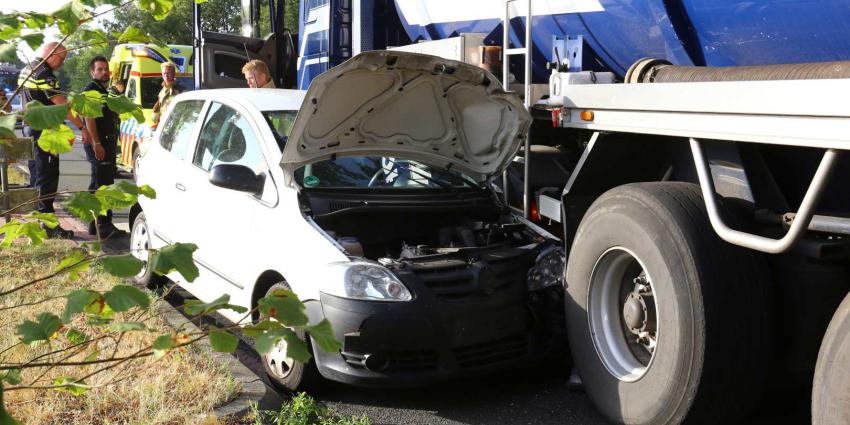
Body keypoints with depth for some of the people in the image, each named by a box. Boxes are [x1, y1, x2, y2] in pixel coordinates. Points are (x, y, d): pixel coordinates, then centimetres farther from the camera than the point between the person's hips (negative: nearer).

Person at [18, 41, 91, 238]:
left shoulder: (26, 71, 15)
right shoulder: (44, 74, -17)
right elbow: (62, 105, -21)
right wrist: (82, 127, -19)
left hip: (30, 128, 10)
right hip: (44, 131, -10)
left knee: (36, 174, 15)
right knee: (47, 177, -8)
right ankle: (48, 225, -7)